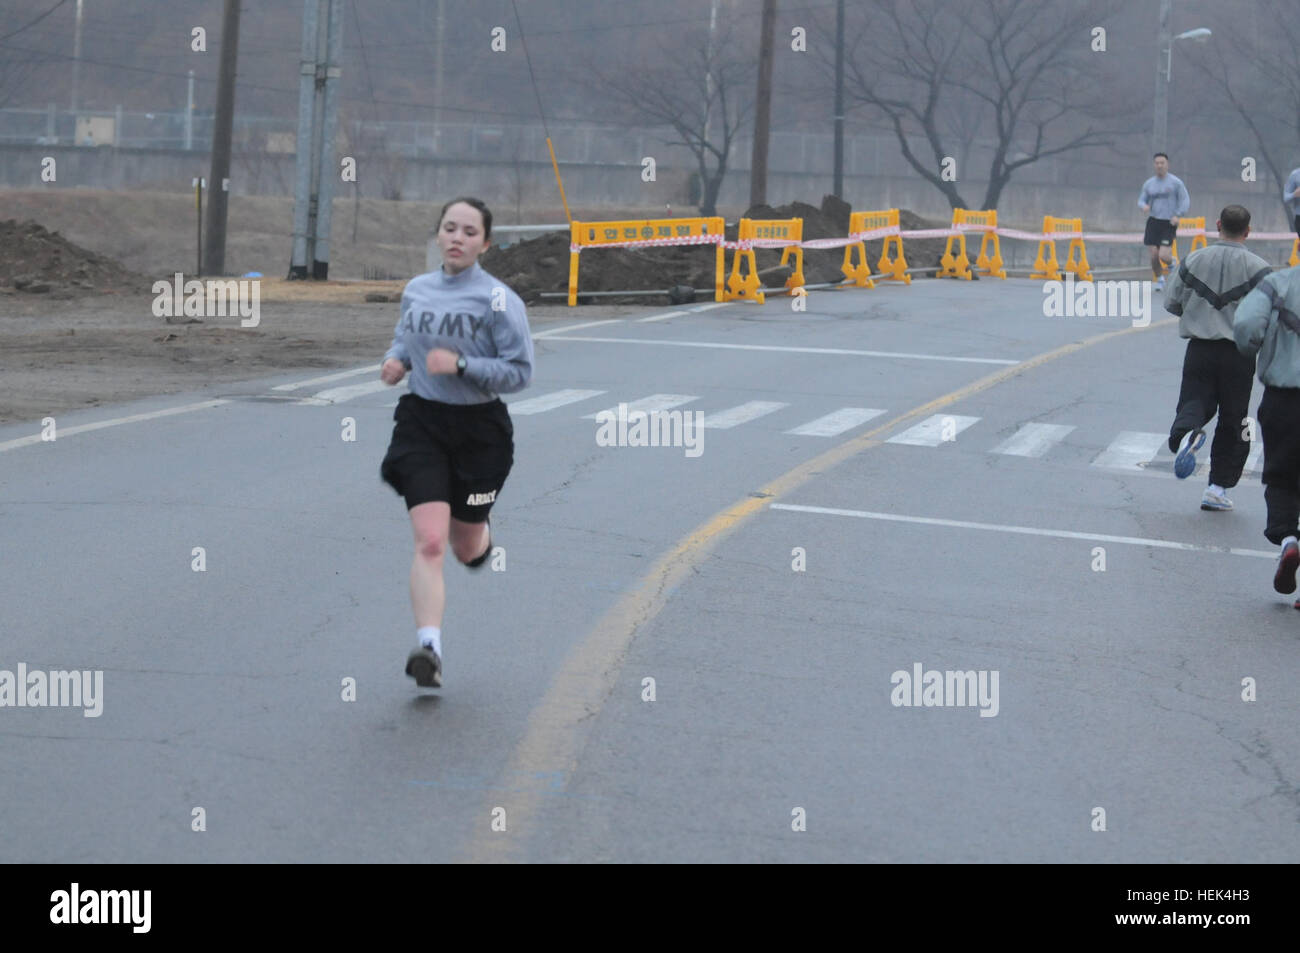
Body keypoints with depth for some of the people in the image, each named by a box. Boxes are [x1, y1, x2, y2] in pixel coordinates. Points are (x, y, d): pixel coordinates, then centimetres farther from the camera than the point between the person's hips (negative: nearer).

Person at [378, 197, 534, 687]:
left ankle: (480, 537, 52)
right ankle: (429, 649, -19)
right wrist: (395, 360, 1)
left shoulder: (499, 300, -10)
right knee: (429, 541, -15)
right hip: (421, 422, 2)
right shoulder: (416, 290, 4)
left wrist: (460, 364, -22)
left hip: (479, 428, -2)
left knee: (466, 547, 14)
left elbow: (519, 371, -11)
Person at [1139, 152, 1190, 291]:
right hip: (1153, 221, 3)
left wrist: (1178, 215, -15)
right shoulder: (1149, 183, 9)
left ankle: (1172, 262, 22)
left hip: (1169, 223, -3)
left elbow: (1185, 201, -1)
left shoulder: (1175, 182, -2)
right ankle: (1159, 280, 21)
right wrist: (1144, 206, -8)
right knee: (1154, 255, -3)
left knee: (1163, 255, -15)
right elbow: (1141, 199, 16)